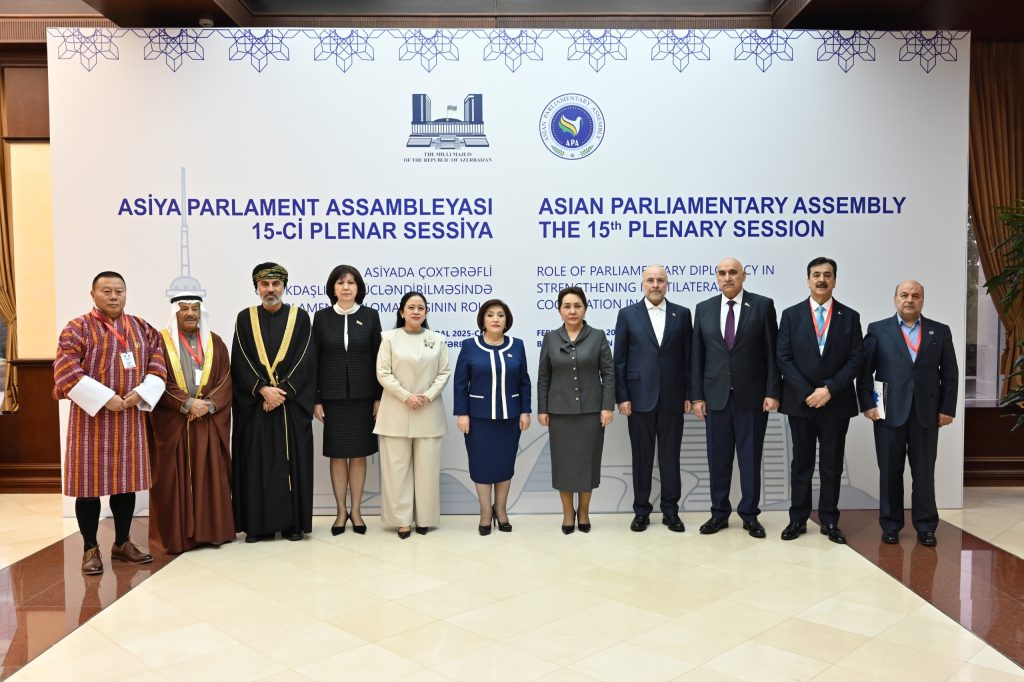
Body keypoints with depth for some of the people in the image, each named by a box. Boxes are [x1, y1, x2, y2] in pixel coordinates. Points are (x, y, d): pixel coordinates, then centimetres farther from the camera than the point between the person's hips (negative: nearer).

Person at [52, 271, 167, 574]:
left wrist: (140, 394, -12)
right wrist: (104, 398, -20)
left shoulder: (142, 328, 9)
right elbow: (65, 370, -14)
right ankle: (91, 549, 14)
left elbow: (158, 366, 6)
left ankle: (122, 543, 23)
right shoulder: (77, 328, -4)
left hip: (131, 417, 4)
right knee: (89, 482, 2)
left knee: (126, 480, 10)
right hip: (91, 416, -4)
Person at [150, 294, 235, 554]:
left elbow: (225, 381, 4)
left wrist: (208, 404, -12)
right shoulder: (160, 341, 1)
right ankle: (177, 534, 7)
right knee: (176, 477, 1)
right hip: (173, 423, -2)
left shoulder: (215, 343, 10)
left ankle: (211, 530, 12)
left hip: (210, 423, 2)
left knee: (210, 475, 4)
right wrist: (187, 403, -16)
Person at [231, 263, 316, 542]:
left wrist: (282, 390, -14)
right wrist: (263, 389, -14)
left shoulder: (299, 317, 4)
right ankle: (258, 524, 9)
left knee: (291, 461, 1)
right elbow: (240, 361, -1)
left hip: (292, 403, -1)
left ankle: (293, 522, 8)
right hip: (254, 404, 1)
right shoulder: (245, 318, 7)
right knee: (256, 463, 2)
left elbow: (306, 359, -4)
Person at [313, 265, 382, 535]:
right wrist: (315, 398, -3)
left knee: (359, 454, 6)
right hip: (333, 395, 0)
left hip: (362, 395, 0)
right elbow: (314, 360, 2)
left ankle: (356, 510, 17)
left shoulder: (370, 315, 1)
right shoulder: (322, 317, 2)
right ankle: (341, 511, 17)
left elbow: (378, 358, 2)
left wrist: (379, 396, -3)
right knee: (337, 454, 5)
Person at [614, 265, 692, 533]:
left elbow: (688, 357, 6)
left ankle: (671, 510, 18)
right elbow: (619, 359, 0)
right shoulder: (627, 314, 2)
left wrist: (690, 394, 1)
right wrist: (622, 397, -6)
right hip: (639, 397, -1)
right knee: (641, 456, 7)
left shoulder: (682, 314, 6)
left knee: (670, 456, 7)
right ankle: (641, 510, 17)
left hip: (672, 397, 1)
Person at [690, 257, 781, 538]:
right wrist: (697, 396, 0)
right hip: (716, 396, 2)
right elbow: (697, 356, 5)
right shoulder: (704, 309, 6)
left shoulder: (763, 305, -1)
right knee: (718, 458, 8)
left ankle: (750, 514, 19)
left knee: (750, 457, 6)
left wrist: (772, 392, -8)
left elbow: (772, 352, -2)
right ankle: (719, 512, 20)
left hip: (752, 396, -2)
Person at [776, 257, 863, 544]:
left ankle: (829, 521, 16)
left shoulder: (850, 317, 4)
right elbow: (783, 359, -3)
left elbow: (855, 361, -2)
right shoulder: (791, 315, 2)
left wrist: (829, 390, -13)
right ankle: (798, 519, 15)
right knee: (801, 463, 7)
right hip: (800, 401, 0)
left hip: (836, 402, 0)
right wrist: (807, 393, -12)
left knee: (832, 464, 7)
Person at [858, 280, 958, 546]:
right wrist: (867, 404, -7)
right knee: (890, 472, 6)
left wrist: (947, 409, 1)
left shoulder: (940, 332, 9)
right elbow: (864, 371, 1)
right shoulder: (878, 330, 4)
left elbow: (950, 373, 7)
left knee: (924, 473, 7)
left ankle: (926, 527, 17)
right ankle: (890, 525, 17)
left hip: (927, 413, 1)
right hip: (889, 412, -1)